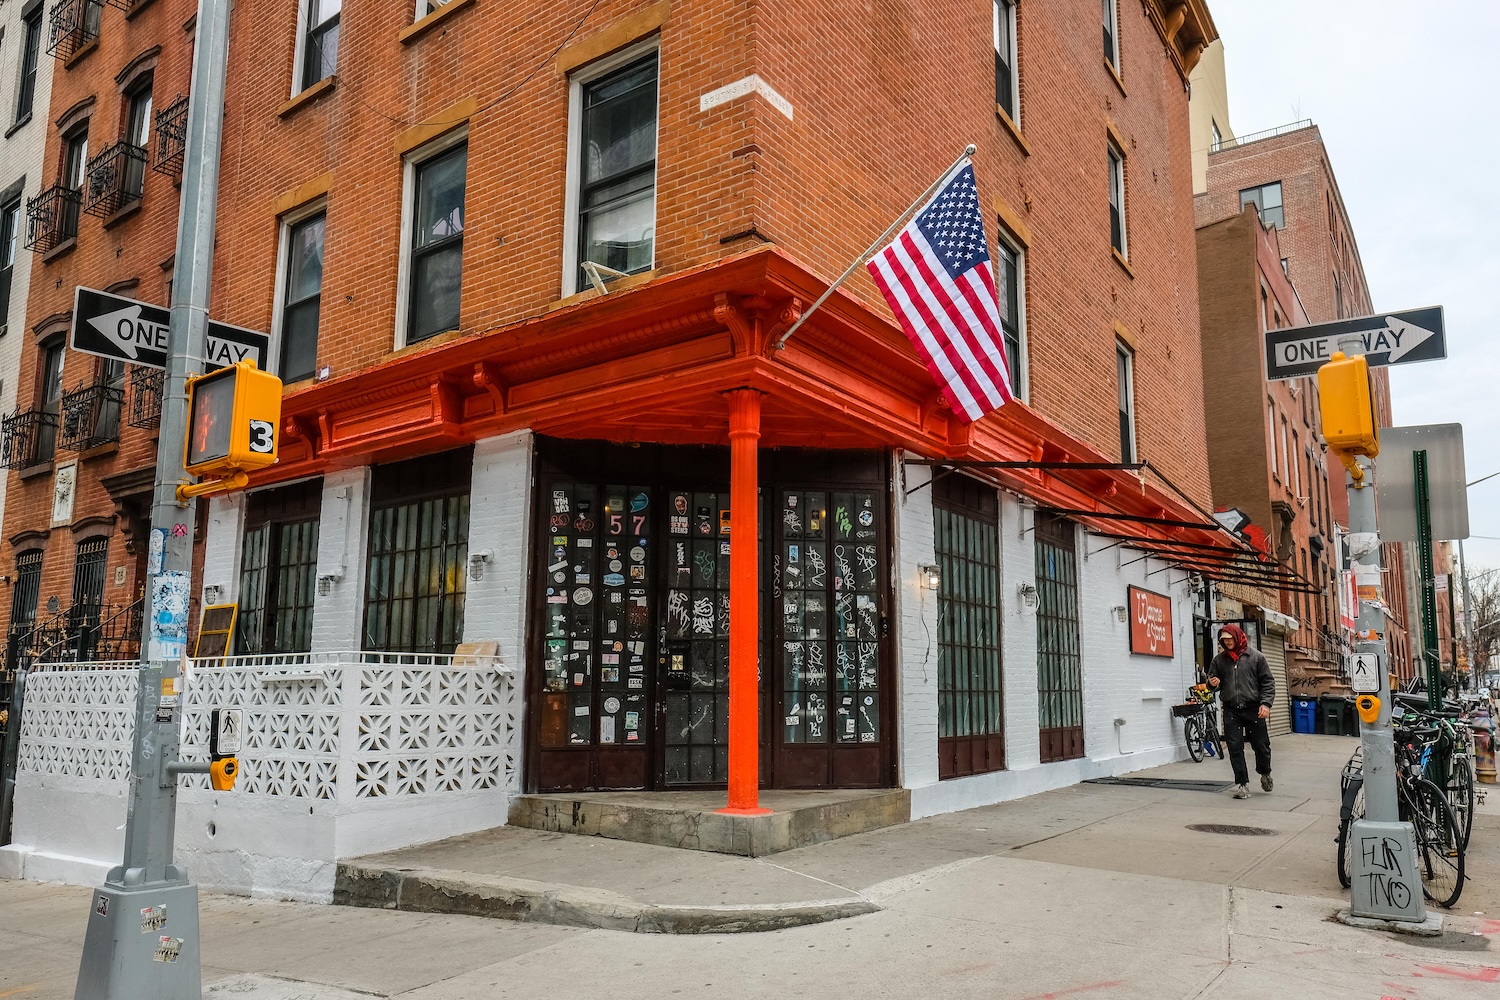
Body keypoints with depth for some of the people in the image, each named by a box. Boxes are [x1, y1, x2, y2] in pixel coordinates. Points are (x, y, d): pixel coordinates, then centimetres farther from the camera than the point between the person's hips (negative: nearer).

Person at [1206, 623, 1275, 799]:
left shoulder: (1255, 656, 1)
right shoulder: (1219, 659, 9)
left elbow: (1267, 682, 0)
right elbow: (1212, 680, 17)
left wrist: (1266, 703, -11)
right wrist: (1212, 683, -8)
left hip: (1253, 709, -2)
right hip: (1231, 710, 2)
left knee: (1261, 745, 5)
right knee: (1235, 748, -1)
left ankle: (1265, 773, 33)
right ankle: (1242, 784, 6)